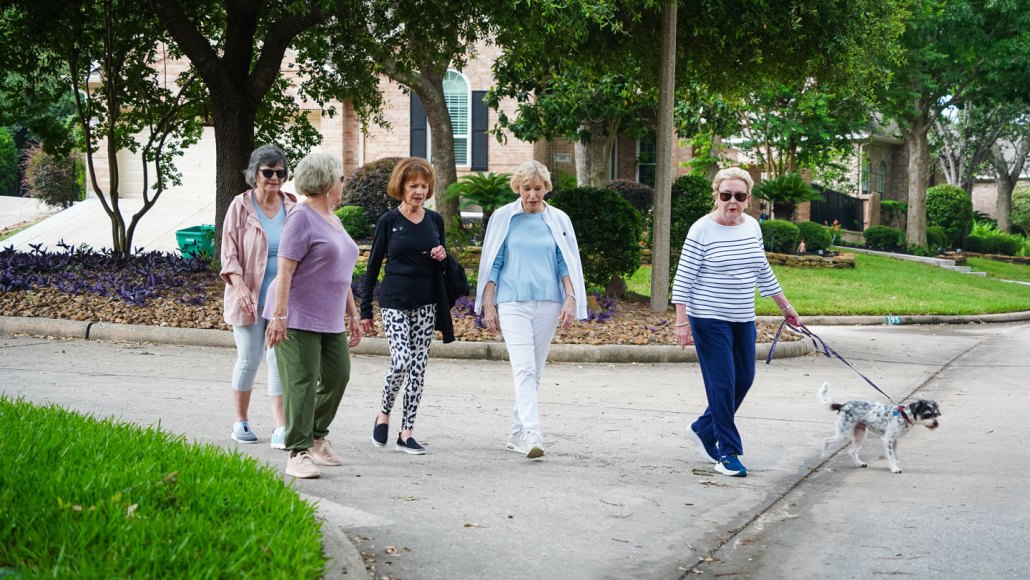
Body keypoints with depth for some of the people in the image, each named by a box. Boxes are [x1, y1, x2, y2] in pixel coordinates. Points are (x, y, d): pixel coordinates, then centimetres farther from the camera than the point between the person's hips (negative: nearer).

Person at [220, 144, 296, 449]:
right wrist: (240, 286, -18)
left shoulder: (292, 207, 6)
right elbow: (229, 253, -5)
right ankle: (241, 422, 21)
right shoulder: (240, 206, -3)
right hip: (249, 297, -2)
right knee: (249, 359, 5)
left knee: (280, 360, -2)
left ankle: (280, 428, -3)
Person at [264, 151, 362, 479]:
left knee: (337, 376, 8)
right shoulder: (302, 218, -10)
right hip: (298, 317, -9)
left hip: (330, 320, 9)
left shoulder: (333, 220, 18)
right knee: (302, 384, -10)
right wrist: (279, 315, -22)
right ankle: (298, 454, -9)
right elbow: (285, 269, -16)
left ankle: (316, 436, 25)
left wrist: (352, 314, 22)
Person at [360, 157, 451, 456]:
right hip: (394, 301, -4)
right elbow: (373, 265, 1)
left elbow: (442, 266, 19)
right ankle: (384, 414, 10)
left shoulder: (435, 220, 8)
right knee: (401, 361, -16)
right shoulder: (389, 221, -2)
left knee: (419, 365, 2)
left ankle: (406, 433, 9)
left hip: (426, 302, 4)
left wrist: (442, 257, -6)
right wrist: (365, 310, -1)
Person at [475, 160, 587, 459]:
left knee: (534, 370, 7)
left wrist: (570, 299, -2)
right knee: (524, 368, -15)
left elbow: (566, 264, 9)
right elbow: (492, 263, 5)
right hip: (512, 302, -3)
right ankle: (532, 435, -24)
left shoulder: (559, 220, 7)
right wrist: (488, 305, 2)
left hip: (547, 303, 3)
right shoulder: (503, 218, 2)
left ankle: (517, 433, 18)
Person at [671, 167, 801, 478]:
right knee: (723, 384, -6)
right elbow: (683, 279, -12)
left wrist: (785, 306, 20)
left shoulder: (752, 226, 5)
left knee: (744, 379, 9)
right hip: (710, 320, -7)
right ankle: (727, 452, 5)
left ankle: (703, 429, 29)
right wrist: (681, 322, -17)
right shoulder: (702, 230, -13)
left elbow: (763, 272, 17)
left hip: (743, 319, 7)